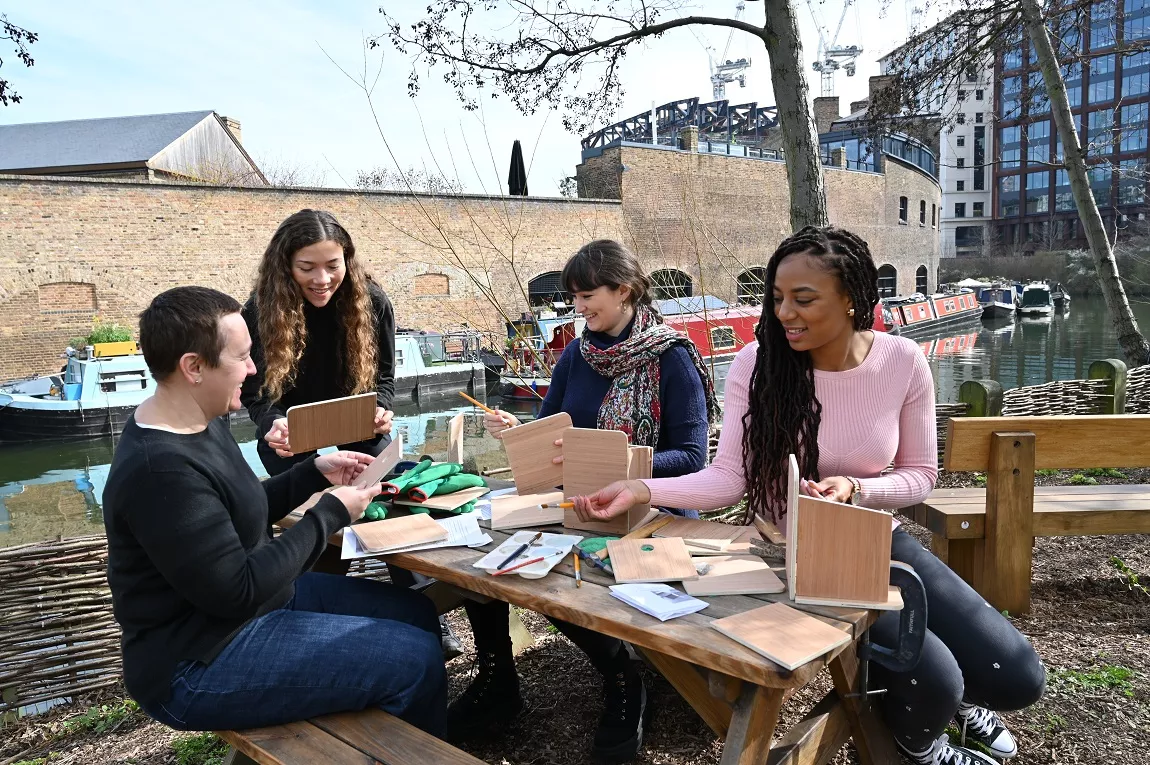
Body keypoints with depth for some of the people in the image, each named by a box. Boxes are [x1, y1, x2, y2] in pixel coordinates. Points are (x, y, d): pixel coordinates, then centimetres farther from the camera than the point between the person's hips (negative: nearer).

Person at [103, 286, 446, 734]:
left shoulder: (198, 423, 4)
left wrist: (315, 473, 3)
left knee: (415, 611, 11)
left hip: (249, 599, 10)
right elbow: (238, 592, -27)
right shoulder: (162, 469, -28)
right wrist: (331, 513, -19)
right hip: (200, 664, -10)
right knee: (417, 659, -14)